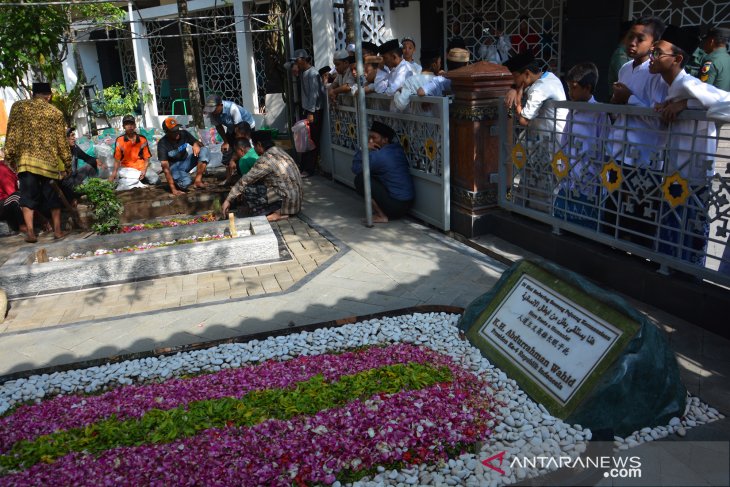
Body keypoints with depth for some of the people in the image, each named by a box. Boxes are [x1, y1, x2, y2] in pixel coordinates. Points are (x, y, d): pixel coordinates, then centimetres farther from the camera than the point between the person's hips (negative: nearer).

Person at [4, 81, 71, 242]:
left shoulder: (18, 106, 6)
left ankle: (30, 232, -4)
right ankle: (57, 230, 13)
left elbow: (12, 134, 2)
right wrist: (67, 163, 13)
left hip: (26, 160, 0)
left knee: (28, 196, 3)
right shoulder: (56, 112, 5)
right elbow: (62, 141, 6)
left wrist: (9, 156, 8)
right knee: (53, 196, 10)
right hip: (50, 162, 0)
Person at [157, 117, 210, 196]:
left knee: (204, 151, -21)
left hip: (186, 162, 4)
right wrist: (173, 189, -32)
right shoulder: (162, 143, -21)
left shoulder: (184, 133, -11)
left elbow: (201, 144, -4)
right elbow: (165, 167, -25)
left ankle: (197, 181, -21)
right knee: (185, 183, -35)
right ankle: (177, 180, 4)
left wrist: (196, 144, -33)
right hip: (174, 167, -4)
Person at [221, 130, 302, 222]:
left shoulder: (266, 159, -16)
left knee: (247, 191, -8)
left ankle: (276, 213, -7)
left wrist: (228, 200, -3)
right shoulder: (278, 151, 12)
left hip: (287, 201, -9)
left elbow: (245, 181, -11)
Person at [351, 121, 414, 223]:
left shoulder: (378, 156, -18)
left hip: (396, 206, -9)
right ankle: (384, 212, 16)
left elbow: (356, 169, -8)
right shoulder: (397, 148, 7)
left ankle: (382, 216, -5)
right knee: (373, 175, 21)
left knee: (360, 179, -9)